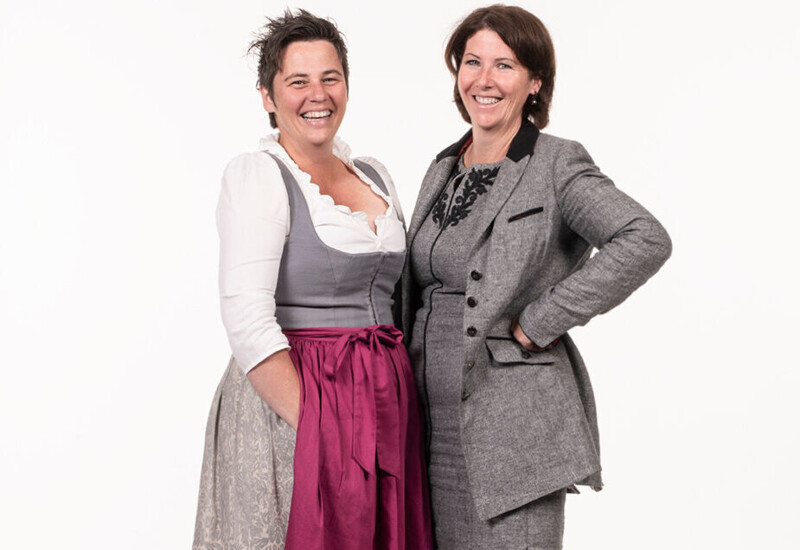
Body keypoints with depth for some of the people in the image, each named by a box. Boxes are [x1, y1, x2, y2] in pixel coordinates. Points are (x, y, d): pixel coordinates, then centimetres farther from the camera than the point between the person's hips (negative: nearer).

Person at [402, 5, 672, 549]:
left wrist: (538, 324, -19)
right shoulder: (443, 170, 13)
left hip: (514, 428, -6)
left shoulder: (557, 165, -8)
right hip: (437, 423, 7)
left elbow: (646, 241, -24)